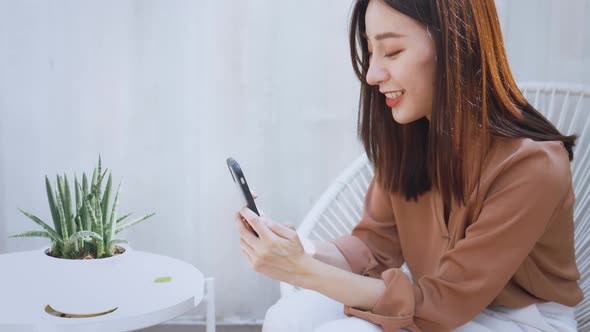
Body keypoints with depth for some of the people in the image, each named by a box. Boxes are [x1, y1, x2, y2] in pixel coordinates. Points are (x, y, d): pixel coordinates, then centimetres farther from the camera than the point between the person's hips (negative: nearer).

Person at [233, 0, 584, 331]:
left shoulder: (531, 164, -26)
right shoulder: (404, 134, -8)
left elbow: (443, 302, -23)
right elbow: (375, 242, -1)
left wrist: (304, 271, -29)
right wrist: (300, 257, -21)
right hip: (440, 300, 5)